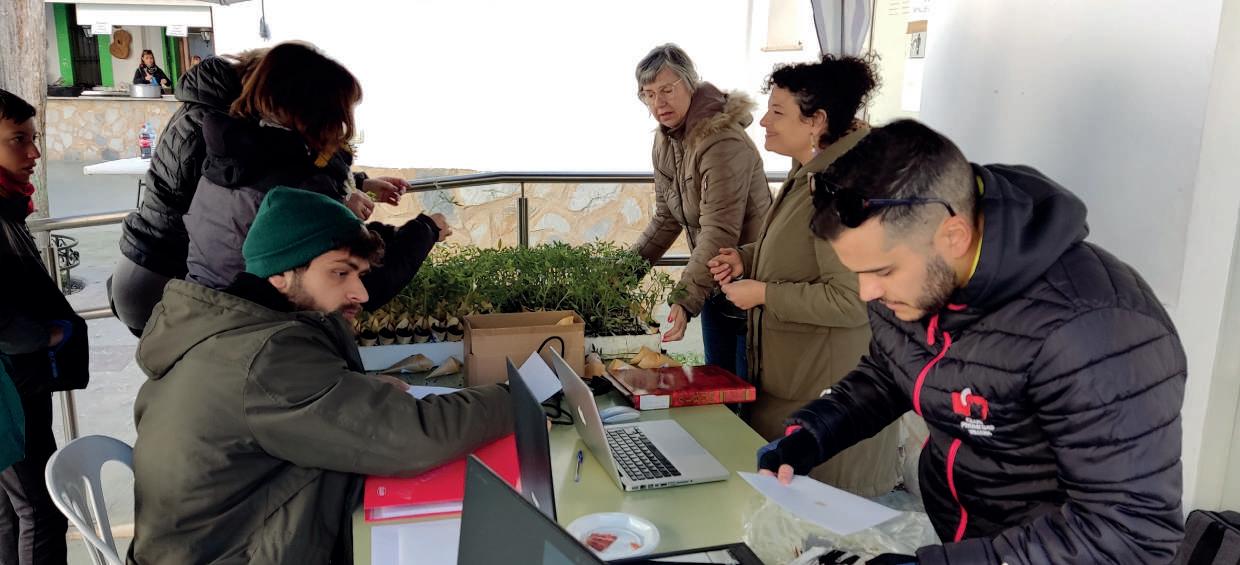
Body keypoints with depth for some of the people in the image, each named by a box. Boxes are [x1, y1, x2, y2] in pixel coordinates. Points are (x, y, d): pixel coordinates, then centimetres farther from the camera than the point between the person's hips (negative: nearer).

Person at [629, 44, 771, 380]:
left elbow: (719, 235, -31)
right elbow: (666, 218, 11)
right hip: (714, 284, 8)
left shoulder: (722, 142, -25)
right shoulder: (666, 141, 4)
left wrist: (684, 301, -39)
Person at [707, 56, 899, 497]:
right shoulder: (807, 173, 8)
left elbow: (850, 300, -29)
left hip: (829, 391, -10)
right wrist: (746, 259, 6)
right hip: (788, 378, 10)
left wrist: (763, 294, -20)